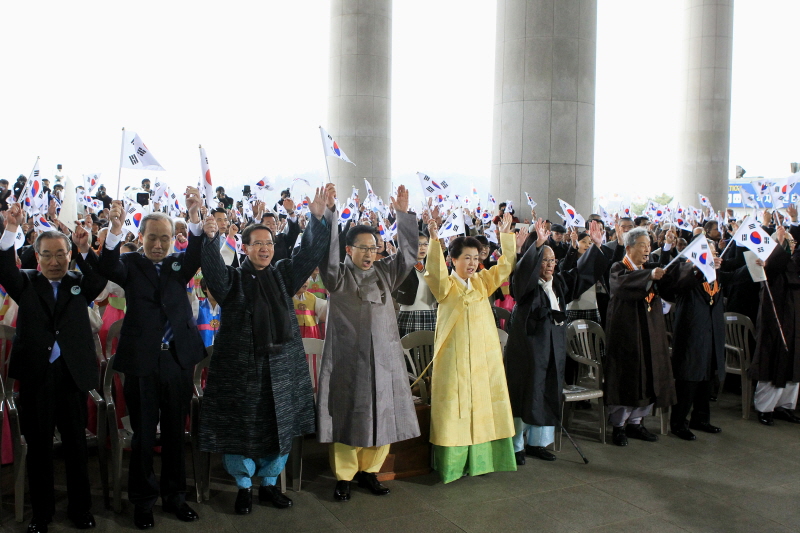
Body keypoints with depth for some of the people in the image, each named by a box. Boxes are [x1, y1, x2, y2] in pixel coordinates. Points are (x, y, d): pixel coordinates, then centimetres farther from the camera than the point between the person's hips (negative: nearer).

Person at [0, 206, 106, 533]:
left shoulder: (80, 283, 6)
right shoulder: (26, 284, 5)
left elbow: (101, 279, -14)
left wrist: (85, 251, -31)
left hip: (72, 375, 0)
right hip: (35, 376, 0)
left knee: (77, 446, 9)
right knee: (38, 447, 10)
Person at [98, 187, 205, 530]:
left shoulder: (178, 265, 6)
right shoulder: (130, 264, 1)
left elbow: (196, 254, -14)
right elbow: (108, 268, -20)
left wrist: (194, 216, -33)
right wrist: (115, 230, -39)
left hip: (178, 360, 2)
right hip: (141, 362, -2)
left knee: (175, 434, 13)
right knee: (143, 435, 8)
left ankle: (175, 497, 28)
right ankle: (143, 501, 24)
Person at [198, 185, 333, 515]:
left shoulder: (283, 275, 9)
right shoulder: (232, 279, 0)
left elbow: (310, 253, 0)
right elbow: (213, 268, -20)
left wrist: (318, 218, -12)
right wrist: (210, 238, -38)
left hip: (282, 365, 3)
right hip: (241, 366, -3)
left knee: (280, 426, 10)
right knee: (241, 426, 4)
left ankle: (269, 483, 28)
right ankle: (244, 486, 24)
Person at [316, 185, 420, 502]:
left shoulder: (385, 273, 10)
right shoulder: (338, 276, -1)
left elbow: (408, 253, 3)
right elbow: (327, 255, -18)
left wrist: (404, 214, -4)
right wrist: (329, 214, -26)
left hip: (383, 356, 4)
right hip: (348, 358, -4)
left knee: (382, 413, 7)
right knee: (347, 414, 1)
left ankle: (369, 471, 23)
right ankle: (344, 476, 14)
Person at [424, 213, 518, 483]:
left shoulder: (482, 282, 10)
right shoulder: (446, 286, -6)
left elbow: (506, 265, 9)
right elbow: (435, 273, -26)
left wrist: (506, 234, 1)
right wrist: (435, 241, -35)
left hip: (485, 356, 6)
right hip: (456, 358, -5)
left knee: (484, 405, 9)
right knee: (455, 408, -3)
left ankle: (480, 460, 21)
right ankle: (452, 464, 6)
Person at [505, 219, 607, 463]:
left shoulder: (560, 283, 11)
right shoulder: (527, 283, -8)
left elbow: (583, 271, 17)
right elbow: (525, 269, -29)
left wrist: (596, 245, 7)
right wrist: (538, 244, -41)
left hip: (554, 349, 7)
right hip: (528, 348, -7)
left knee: (547, 396, 11)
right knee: (524, 395, -1)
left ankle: (536, 443, 23)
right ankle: (516, 446, 8)